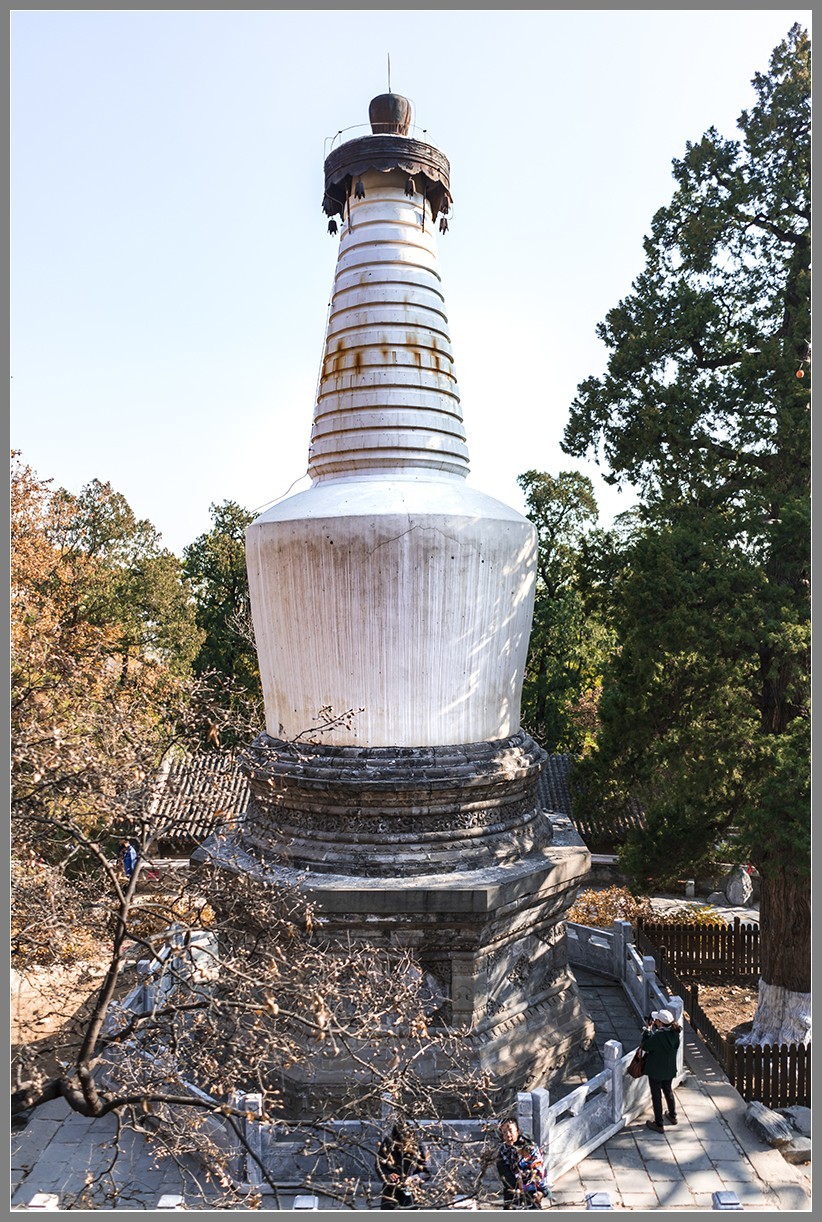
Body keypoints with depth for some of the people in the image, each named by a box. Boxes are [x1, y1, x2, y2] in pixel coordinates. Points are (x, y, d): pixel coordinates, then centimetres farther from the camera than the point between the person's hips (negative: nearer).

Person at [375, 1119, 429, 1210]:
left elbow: (425, 1171, -6)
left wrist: (414, 1178, -23)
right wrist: (387, 1175, -18)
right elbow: (379, 1165, 0)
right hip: (390, 1192, 1)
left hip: (410, 1193, -1)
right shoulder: (387, 1145, -12)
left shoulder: (418, 1148, -14)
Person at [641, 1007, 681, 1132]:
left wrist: (647, 1030, -13)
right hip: (670, 1069, 7)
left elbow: (645, 1046, -19)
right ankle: (672, 1116, 46)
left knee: (656, 1096, 10)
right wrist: (653, 1029, 0)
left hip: (656, 1071, -7)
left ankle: (659, 1124, 22)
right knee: (668, 1091, 28)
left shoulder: (658, 1036, -32)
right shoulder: (674, 1033, -12)